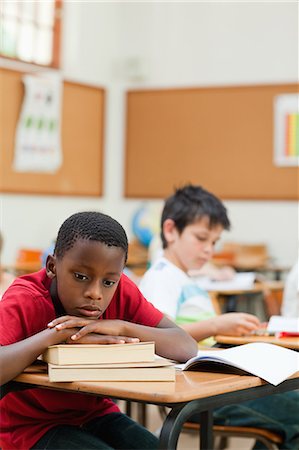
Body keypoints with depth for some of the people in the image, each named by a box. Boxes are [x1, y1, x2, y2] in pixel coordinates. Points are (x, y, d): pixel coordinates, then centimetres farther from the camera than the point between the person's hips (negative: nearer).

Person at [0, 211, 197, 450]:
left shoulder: (121, 291, -10)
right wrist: (58, 334, -36)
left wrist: (120, 327, -29)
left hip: (96, 415, 5)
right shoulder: (25, 302, -22)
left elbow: (188, 348, -16)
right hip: (32, 426, -5)